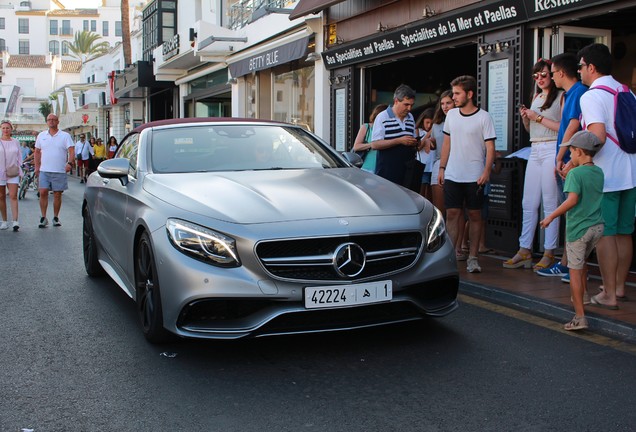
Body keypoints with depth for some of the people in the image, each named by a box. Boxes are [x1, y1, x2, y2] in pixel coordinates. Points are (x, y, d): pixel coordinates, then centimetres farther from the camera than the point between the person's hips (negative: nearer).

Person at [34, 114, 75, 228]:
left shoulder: (65, 136, 2)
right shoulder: (41, 135, 12)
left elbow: (71, 151, -6)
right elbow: (37, 152, 17)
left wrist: (70, 163, -22)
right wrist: (37, 166, 10)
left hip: (60, 171, -2)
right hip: (44, 170, 2)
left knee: (57, 195, 4)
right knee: (43, 193, -6)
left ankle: (56, 217, 15)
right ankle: (43, 218, 2)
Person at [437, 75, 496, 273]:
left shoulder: (484, 117, -4)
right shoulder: (451, 115, 10)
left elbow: (490, 147, -7)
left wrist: (486, 171, -18)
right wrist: (442, 168, 11)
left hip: (474, 177, -3)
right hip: (452, 175, 4)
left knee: (475, 215, 3)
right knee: (452, 214, 1)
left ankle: (473, 257, 9)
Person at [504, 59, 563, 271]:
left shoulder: (561, 96, -2)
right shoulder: (536, 97, 20)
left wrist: (538, 117, -9)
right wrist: (525, 117, 4)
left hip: (551, 150, -7)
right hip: (535, 151, 7)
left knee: (550, 204, -5)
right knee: (528, 204, 6)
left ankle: (549, 253, 1)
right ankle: (524, 251, 10)